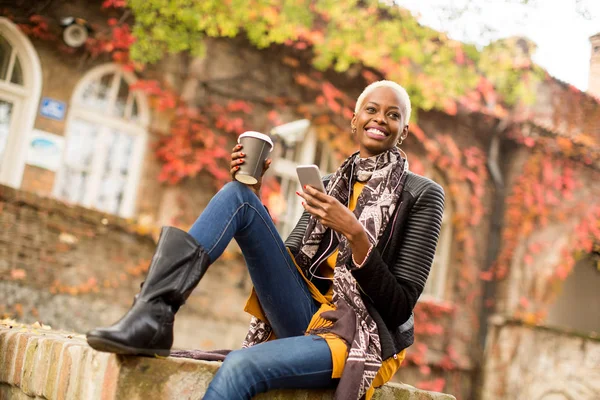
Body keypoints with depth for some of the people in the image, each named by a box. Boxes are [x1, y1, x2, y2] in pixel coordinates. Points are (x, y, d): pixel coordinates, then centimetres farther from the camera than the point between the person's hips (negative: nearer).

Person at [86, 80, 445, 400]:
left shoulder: (422, 195, -2)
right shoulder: (330, 185, 14)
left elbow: (400, 306, -9)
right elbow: (281, 258, 13)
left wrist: (354, 233, -22)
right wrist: (253, 195, 0)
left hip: (363, 336, -5)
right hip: (307, 317, 5)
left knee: (242, 365, -35)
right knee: (238, 196, -11)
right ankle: (153, 315, -23)